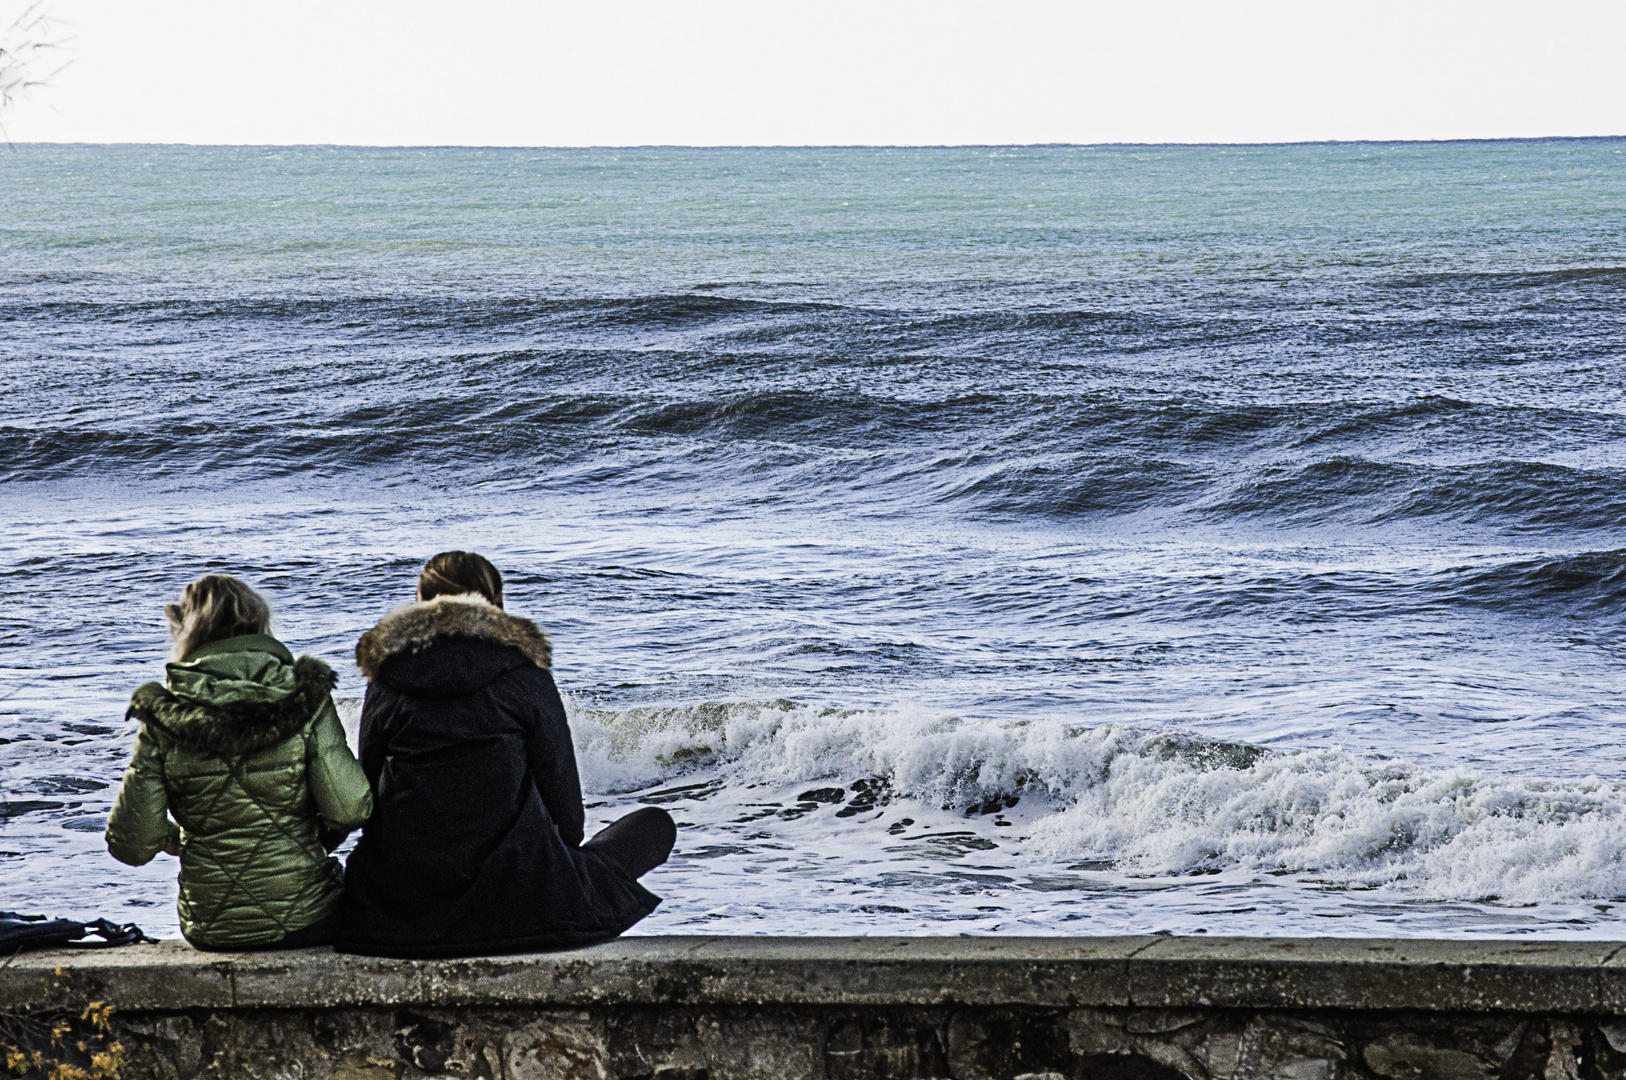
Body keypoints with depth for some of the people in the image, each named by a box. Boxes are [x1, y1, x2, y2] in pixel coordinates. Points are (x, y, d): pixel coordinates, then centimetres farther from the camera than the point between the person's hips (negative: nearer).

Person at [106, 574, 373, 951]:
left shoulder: (163, 721, -7)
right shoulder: (304, 698, -10)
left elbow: (132, 844, -8)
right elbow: (349, 808, -16)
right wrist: (318, 835, 7)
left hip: (210, 931, 2)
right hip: (304, 923, -2)